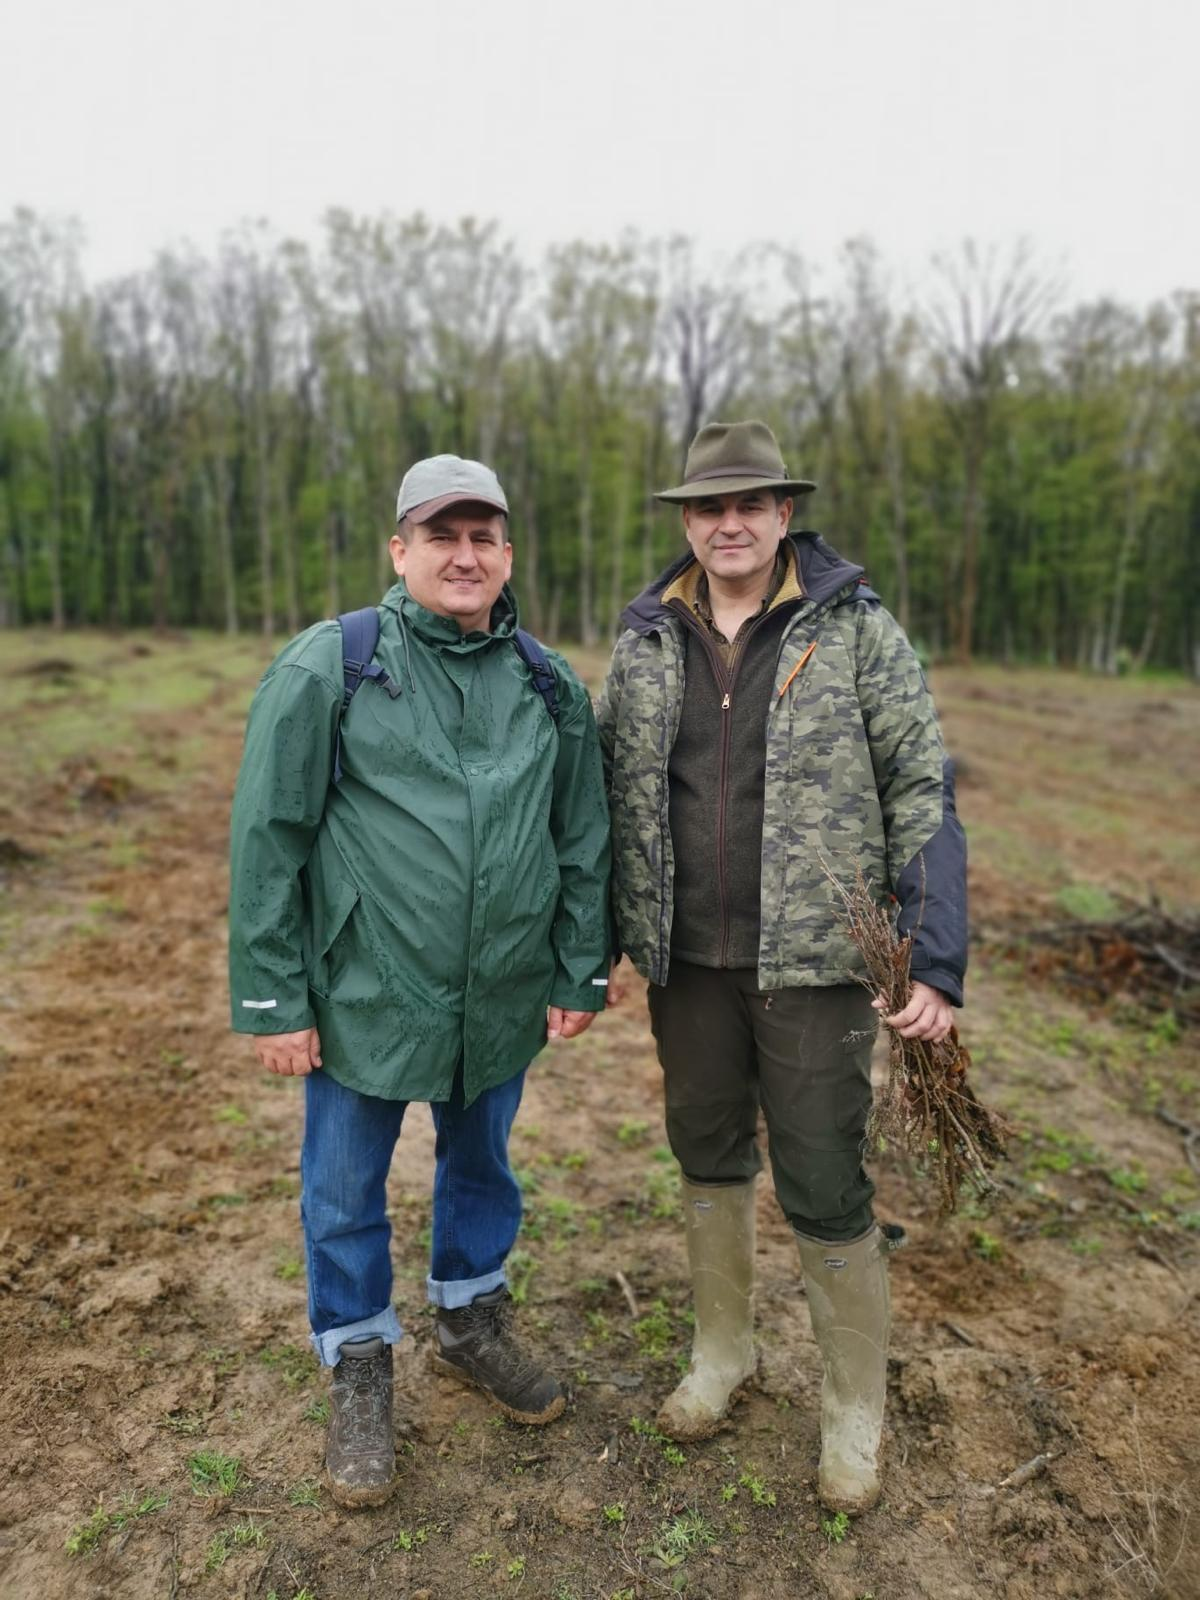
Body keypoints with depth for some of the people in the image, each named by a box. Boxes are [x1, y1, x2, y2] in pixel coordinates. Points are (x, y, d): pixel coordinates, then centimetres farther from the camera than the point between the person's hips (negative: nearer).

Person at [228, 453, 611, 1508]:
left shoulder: (552, 687, 2)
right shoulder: (328, 666, -10)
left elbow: (585, 844, 6)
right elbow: (268, 838, -10)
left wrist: (582, 976, 5)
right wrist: (272, 1000, -10)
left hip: (503, 1002, 3)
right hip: (364, 1000, -3)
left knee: (482, 1168, 22)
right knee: (346, 1196, 13)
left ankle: (472, 1323, 48)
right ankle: (360, 1376, 38)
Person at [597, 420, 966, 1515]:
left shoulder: (857, 630, -6)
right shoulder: (646, 642, 4)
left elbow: (923, 794, -7)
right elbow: (610, 794, 8)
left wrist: (937, 963, -13)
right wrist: (602, 940, 6)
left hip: (813, 962, -3)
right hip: (689, 963, 4)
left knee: (826, 1193, 6)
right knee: (709, 1158, 18)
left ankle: (856, 1409, 32)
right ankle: (723, 1351, 43)